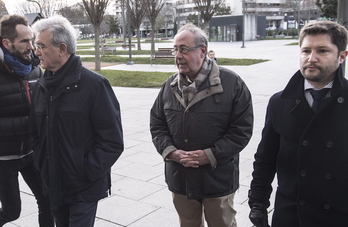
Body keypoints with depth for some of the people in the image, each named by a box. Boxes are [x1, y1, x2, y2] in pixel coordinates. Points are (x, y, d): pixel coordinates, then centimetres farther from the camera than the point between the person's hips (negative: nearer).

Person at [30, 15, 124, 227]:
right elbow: (37, 133, 15)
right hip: (54, 185, 6)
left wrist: (86, 174, -16)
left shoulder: (94, 84, -14)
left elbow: (113, 141, -15)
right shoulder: (42, 86, 5)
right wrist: (42, 167, 4)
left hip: (85, 188, -6)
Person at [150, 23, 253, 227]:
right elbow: (157, 124, 8)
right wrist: (170, 151, -10)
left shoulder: (231, 83, -11)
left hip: (218, 178, -4)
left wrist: (210, 155, -19)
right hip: (180, 178, 4)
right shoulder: (170, 86, 4)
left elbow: (242, 129, -12)